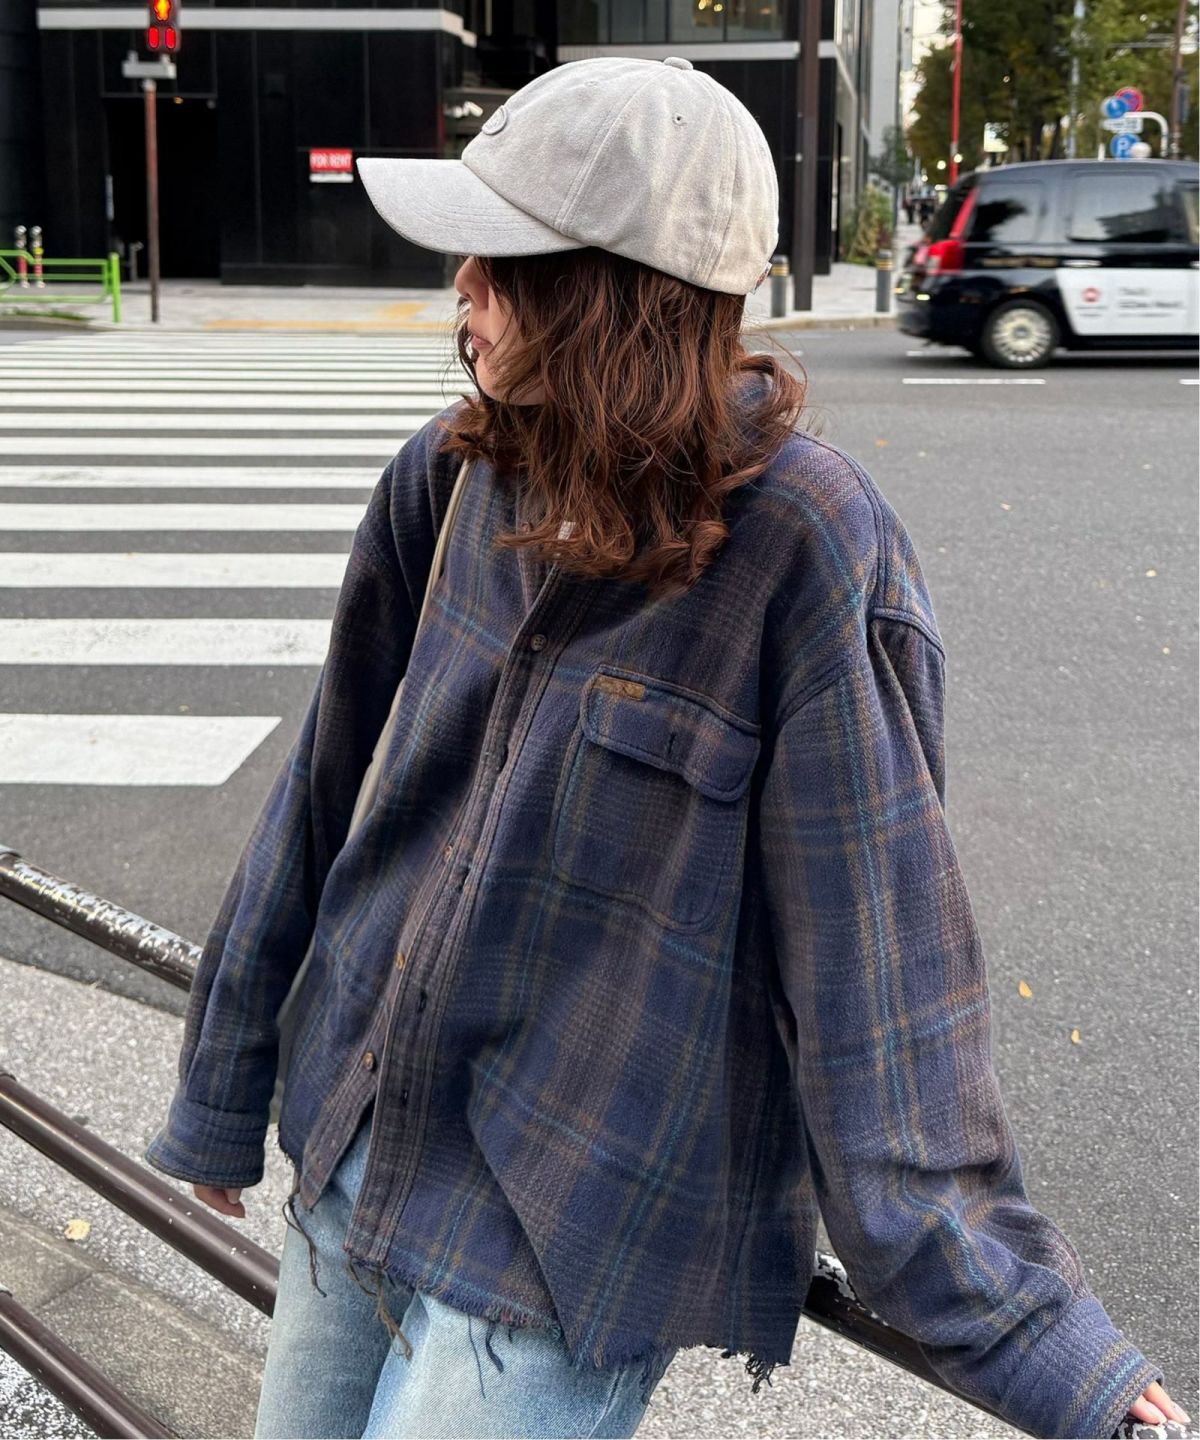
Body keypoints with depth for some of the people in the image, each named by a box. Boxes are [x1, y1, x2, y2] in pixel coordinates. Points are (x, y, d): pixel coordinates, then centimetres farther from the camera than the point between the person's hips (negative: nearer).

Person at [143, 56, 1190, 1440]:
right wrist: (222, 1082, 16)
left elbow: (873, 945, -18)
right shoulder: (454, 472, -4)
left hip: (563, 1261, -6)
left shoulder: (805, 551, -22)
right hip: (355, 1160, 6)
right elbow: (332, 780, 6)